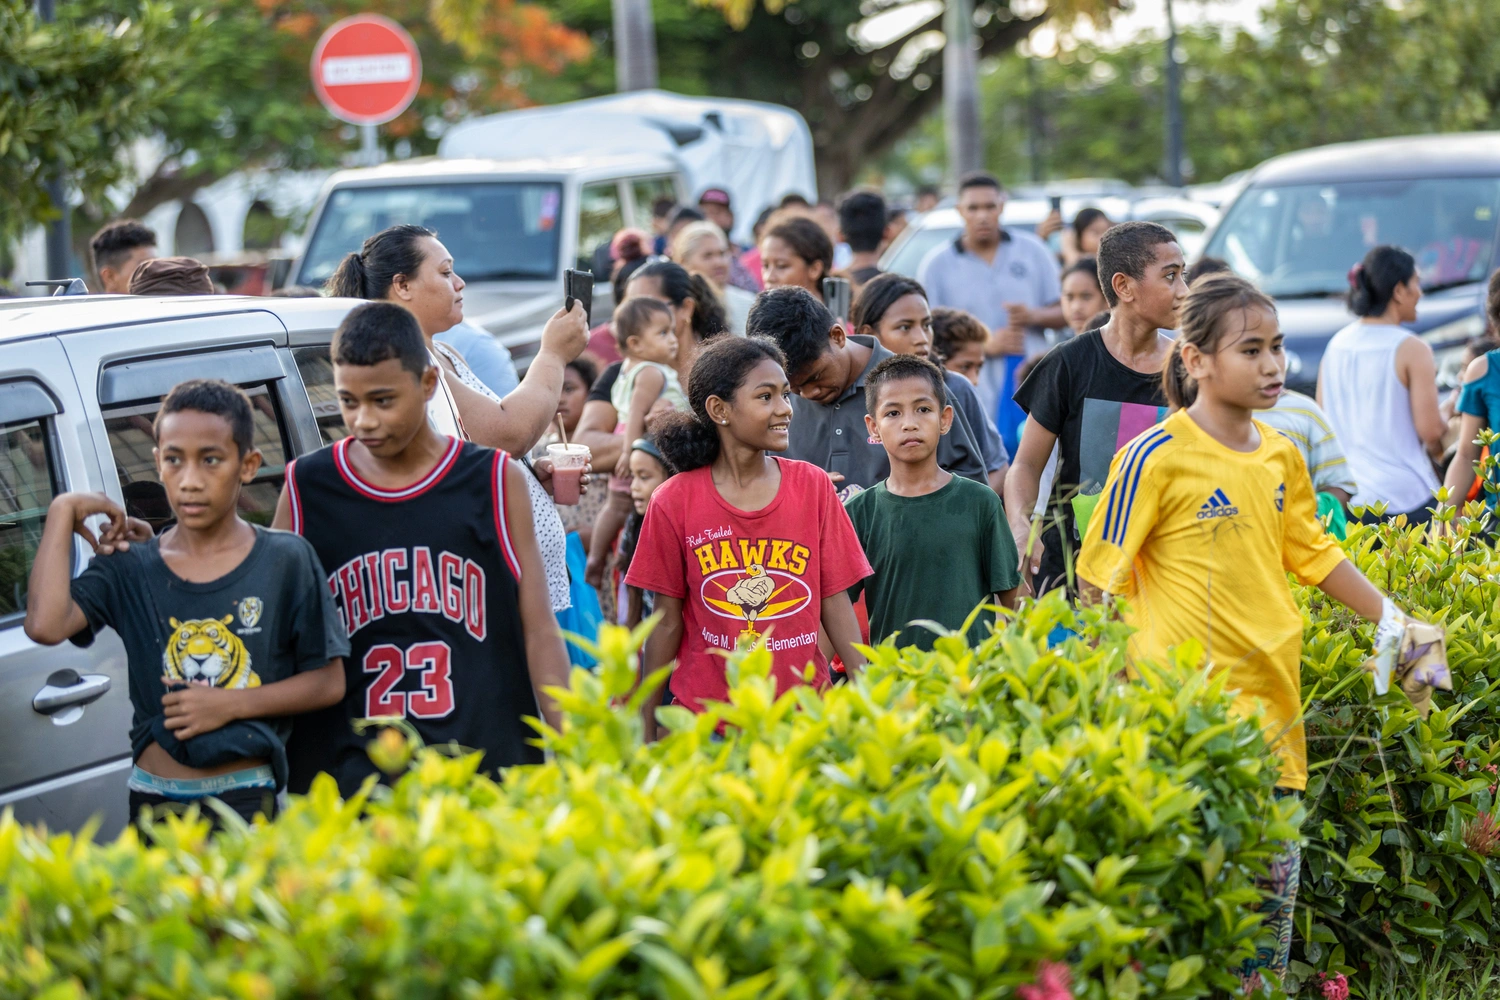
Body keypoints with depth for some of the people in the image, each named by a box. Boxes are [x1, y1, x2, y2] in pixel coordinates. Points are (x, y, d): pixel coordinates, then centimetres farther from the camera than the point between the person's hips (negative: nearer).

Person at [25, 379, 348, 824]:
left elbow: (329, 682, 1)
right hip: (155, 801, 2)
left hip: (249, 801, -2)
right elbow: (46, 625, -17)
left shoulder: (287, 561, -1)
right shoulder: (127, 567, 2)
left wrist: (232, 704, -11)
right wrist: (63, 512, -8)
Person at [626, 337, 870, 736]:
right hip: (705, 715, -1)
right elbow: (668, 621, 2)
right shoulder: (675, 502, -3)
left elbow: (835, 604, 3)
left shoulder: (813, 486, 2)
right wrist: (645, 726, 3)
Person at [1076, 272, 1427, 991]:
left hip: (1271, 695, 7)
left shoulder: (1281, 458, 9)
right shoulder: (1155, 458, -10)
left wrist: (1391, 621, 19)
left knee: (1276, 875, 10)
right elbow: (1104, 580, -6)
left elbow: (1313, 554, 22)